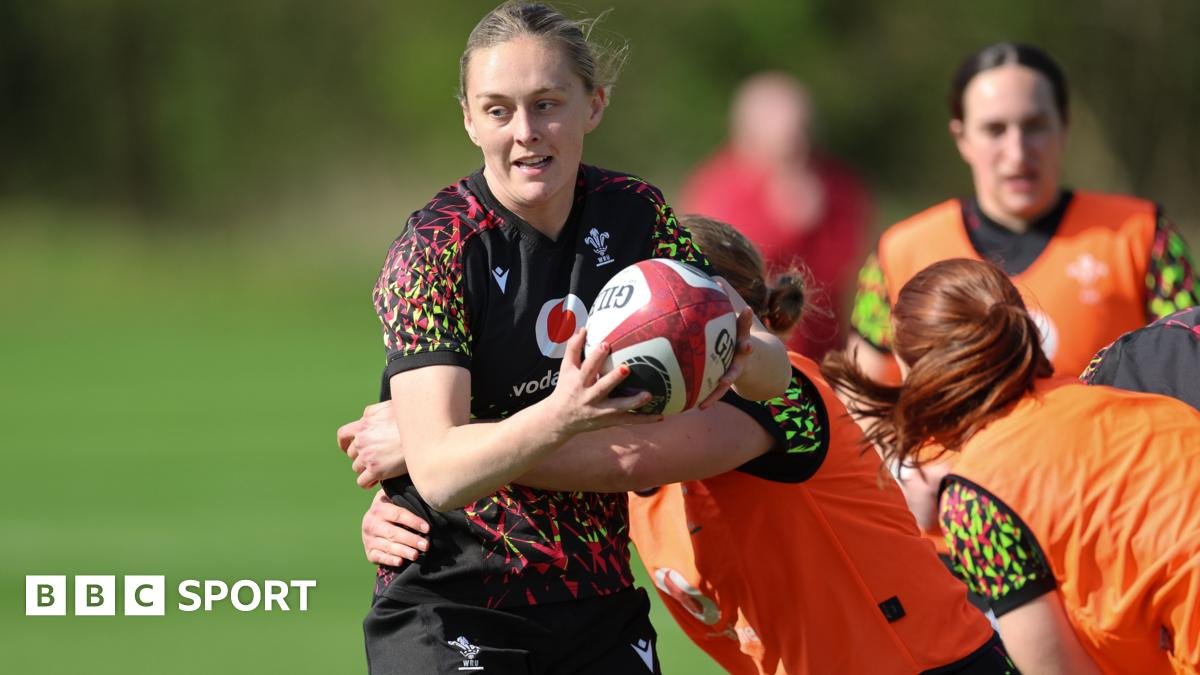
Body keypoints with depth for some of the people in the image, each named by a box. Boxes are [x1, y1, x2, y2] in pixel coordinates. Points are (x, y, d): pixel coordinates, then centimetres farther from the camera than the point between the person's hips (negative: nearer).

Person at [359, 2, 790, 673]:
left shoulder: (634, 215, -1)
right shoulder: (435, 248, -16)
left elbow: (773, 368, 0)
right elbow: (438, 473, -25)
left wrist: (738, 354, -24)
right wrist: (560, 417, -44)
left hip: (601, 605, 5)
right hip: (447, 610, -5)